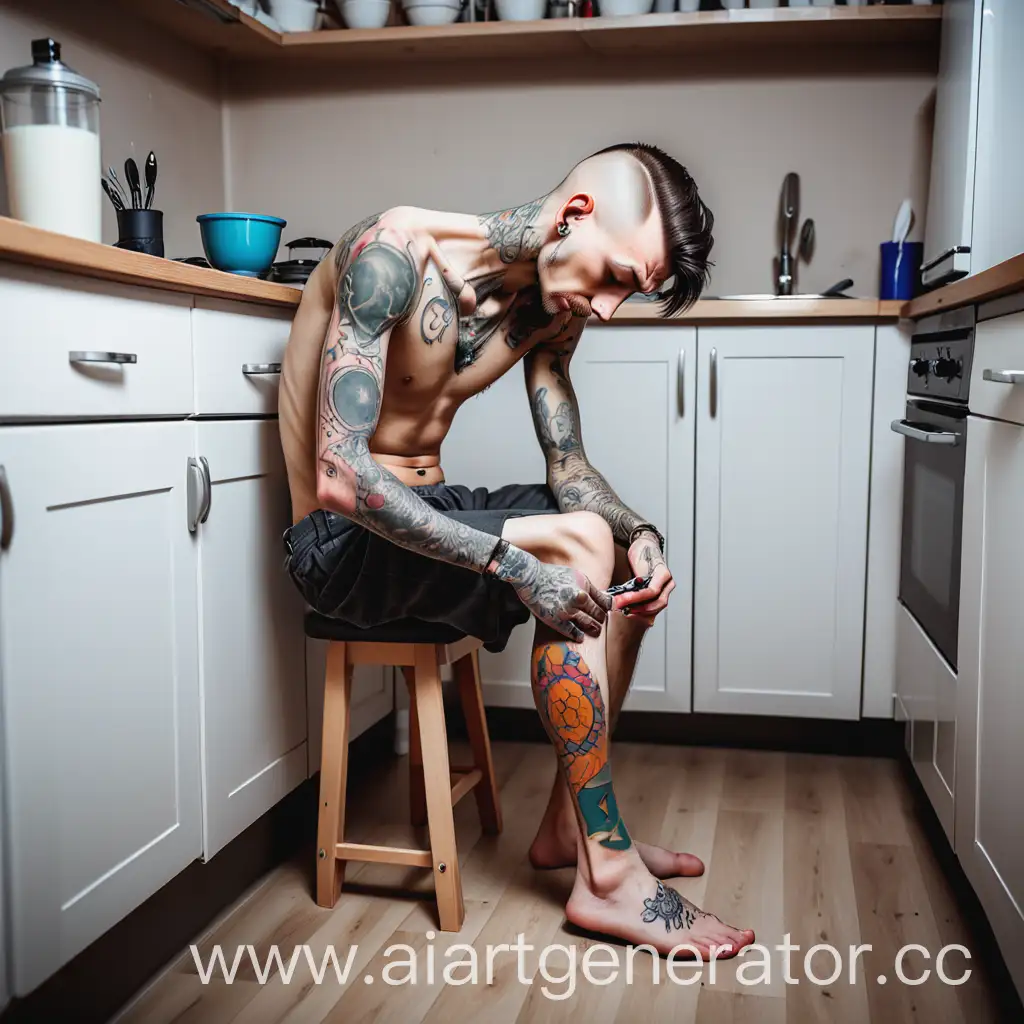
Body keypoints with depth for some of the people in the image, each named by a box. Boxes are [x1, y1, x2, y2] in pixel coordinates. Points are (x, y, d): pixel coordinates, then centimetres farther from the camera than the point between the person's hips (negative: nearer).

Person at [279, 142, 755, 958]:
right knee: (576, 546, -26)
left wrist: (638, 534, -15)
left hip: (426, 511, 9)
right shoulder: (393, 254, -23)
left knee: (631, 553, 5)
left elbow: (570, 468, 6)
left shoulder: (550, 309, 1)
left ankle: (571, 822, 11)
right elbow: (342, 473, -31)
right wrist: (513, 561, -36)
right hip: (342, 538, -8)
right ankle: (606, 873, -15)